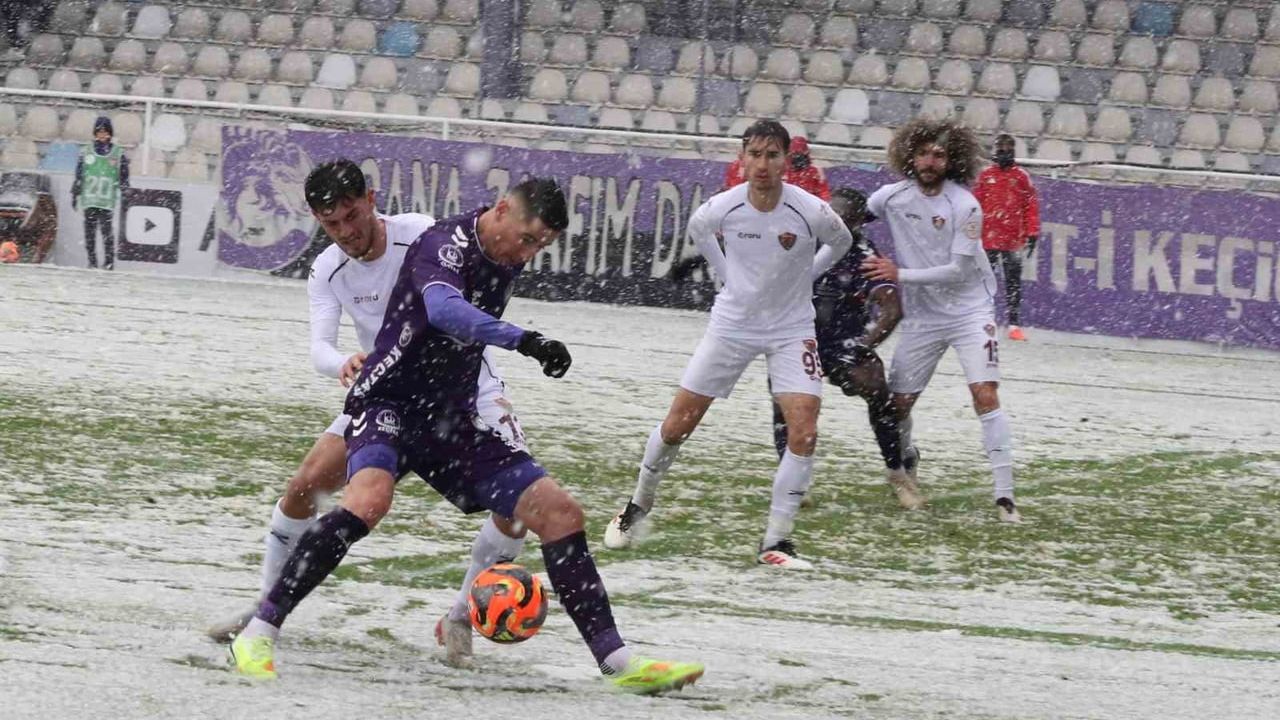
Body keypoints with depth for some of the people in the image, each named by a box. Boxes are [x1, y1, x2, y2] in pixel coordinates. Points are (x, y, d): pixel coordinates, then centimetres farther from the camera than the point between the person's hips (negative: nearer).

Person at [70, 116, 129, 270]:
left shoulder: (118, 153, 7)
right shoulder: (87, 152, 10)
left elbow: (124, 178, 10)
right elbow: (78, 175, 15)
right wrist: (75, 195, 13)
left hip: (108, 200, -2)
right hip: (89, 198, 2)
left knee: (107, 230, -11)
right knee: (90, 231, 1)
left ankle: (109, 261, -5)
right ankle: (92, 261, 7)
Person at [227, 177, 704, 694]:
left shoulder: (507, 259, 8)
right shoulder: (444, 245, -18)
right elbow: (444, 309, -41)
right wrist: (523, 340, -53)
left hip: (451, 423, 8)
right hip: (389, 404, -8)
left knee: (560, 512, -1)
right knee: (369, 499, -36)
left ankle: (616, 661, 4)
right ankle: (259, 635, -31)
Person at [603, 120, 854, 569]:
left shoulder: (810, 211, -20)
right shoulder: (723, 207, -16)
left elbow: (841, 242, 4)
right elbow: (697, 228, 10)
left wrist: (802, 276, 2)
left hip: (792, 329, -1)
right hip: (732, 324, 1)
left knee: (804, 433, -16)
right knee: (677, 424, 4)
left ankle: (775, 542, -7)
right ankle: (638, 505, 28)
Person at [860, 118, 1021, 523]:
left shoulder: (964, 206, -16)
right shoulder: (893, 197, -3)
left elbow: (960, 271, -19)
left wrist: (900, 274, -19)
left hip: (970, 312, -4)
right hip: (921, 318, 4)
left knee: (985, 395, -17)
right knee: (897, 403, 7)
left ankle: (1004, 496, -18)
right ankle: (906, 460, 42)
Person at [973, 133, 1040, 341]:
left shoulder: (1021, 177, 5)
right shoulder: (985, 176, 6)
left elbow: (1031, 206, 5)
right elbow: (976, 205, 8)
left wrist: (1032, 233, 1)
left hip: (1013, 239, 0)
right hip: (988, 238, 0)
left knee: (1013, 283, 1)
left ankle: (1014, 324, 3)